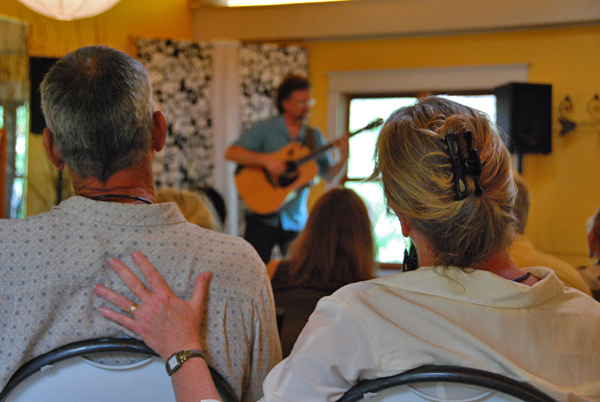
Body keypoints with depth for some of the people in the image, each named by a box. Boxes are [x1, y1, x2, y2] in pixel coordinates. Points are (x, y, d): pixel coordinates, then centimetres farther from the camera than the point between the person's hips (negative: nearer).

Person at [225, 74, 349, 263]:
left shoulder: (314, 136, 9)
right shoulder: (265, 129, -2)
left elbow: (328, 175, 10)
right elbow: (231, 153, -11)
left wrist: (344, 158, -9)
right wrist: (265, 159, -23)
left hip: (296, 221, 3)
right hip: (263, 218, -3)